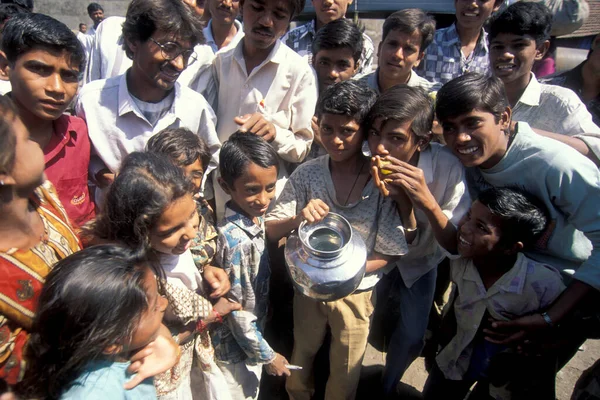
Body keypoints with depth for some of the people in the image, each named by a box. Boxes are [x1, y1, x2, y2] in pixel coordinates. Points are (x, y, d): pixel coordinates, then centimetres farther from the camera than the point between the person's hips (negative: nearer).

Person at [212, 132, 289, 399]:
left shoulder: (256, 217, -9)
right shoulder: (234, 240, -33)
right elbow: (238, 311, -25)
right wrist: (267, 356, -14)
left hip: (253, 336, 7)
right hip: (235, 346, -7)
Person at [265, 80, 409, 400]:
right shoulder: (307, 174, -13)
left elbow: (389, 253, -13)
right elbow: (271, 231, -11)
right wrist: (298, 219, -31)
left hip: (356, 293, -1)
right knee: (300, 362, 27)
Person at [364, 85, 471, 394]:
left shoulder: (448, 168, -33)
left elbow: (455, 246, -28)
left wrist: (426, 200, -43)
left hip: (419, 261, 0)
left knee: (411, 339, 4)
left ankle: (387, 386, 36)